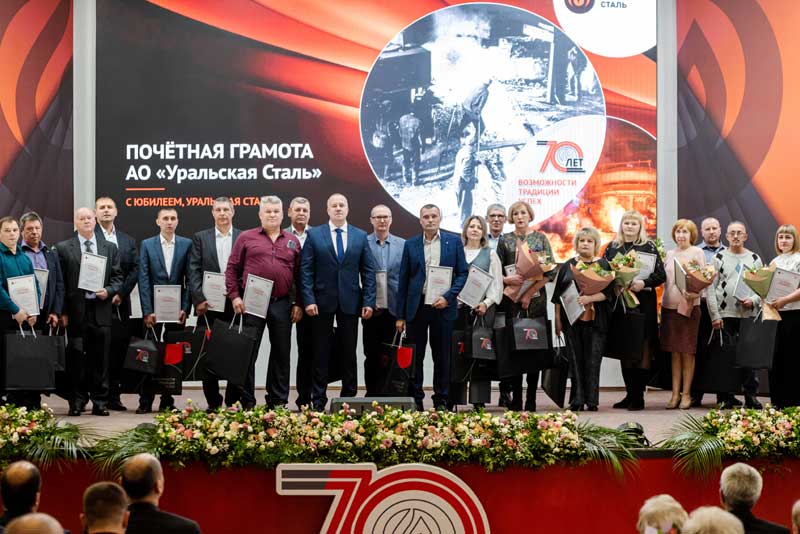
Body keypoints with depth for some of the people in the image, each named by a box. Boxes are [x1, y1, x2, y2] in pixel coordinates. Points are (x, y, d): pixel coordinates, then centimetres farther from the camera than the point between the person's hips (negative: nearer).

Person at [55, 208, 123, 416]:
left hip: (101, 310, 2)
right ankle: (77, 402, 9)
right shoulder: (63, 248, 5)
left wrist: (108, 291, -9)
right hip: (76, 311, -2)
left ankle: (100, 403, 9)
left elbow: (117, 278, 11)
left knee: (101, 359, 3)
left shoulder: (110, 248, 13)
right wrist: (62, 311, -5)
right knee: (76, 358, 1)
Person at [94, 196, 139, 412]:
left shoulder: (128, 241, 16)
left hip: (120, 304, 4)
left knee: (118, 350, 3)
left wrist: (121, 293, -6)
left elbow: (135, 270, 7)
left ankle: (114, 396, 8)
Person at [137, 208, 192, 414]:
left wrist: (185, 308, -6)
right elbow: (143, 280, -1)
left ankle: (168, 400, 10)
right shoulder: (147, 245, 4)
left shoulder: (187, 244, 5)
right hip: (153, 309, -1)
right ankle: (145, 401, 4)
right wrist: (147, 311, -8)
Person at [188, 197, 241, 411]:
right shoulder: (200, 238, 9)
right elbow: (194, 271, 2)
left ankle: (232, 402, 8)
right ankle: (213, 402, 8)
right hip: (209, 305, 1)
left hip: (236, 305, -1)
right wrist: (199, 299, -9)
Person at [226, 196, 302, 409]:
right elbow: (232, 268, 4)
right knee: (248, 353, 0)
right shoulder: (246, 238, 5)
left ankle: (278, 402, 13)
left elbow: (299, 275, 11)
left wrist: (297, 303, 4)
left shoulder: (292, 241, 11)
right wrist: (235, 296, -5)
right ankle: (247, 402, 6)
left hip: (282, 304, 2)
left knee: (281, 354, 6)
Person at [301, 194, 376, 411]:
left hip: (350, 302, 1)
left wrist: (369, 301, -4)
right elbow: (306, 270, -2)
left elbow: (368, 271, 5)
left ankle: (349, 398, 14)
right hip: (322, 301, -1)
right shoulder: (314, 235, 2)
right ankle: (318, 401, 9)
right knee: (321, 353, 4)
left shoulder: (360, 236, 7)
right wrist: (308, 300, -11)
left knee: (349, 352, 7)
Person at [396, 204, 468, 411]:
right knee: (414, 356, 3)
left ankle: (441, 400, 13)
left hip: (443, 307, -1)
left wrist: (448, 297, -12)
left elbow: (462, 273, 3)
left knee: (442, 357, 4)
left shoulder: (454, 242, 5)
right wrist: (400, 315, 3)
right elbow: (403, 280, 7)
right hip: (417, 306, 1)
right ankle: (415, 399, 10)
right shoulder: (411, 244, 7)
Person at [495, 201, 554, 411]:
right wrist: (507, 279, -14)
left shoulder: (540, 238, 10)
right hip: (512, 299, 0)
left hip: (536, 298, 0)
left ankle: (531, 399, 0)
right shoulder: (505, 240, 10)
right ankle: (515, 399, 0)